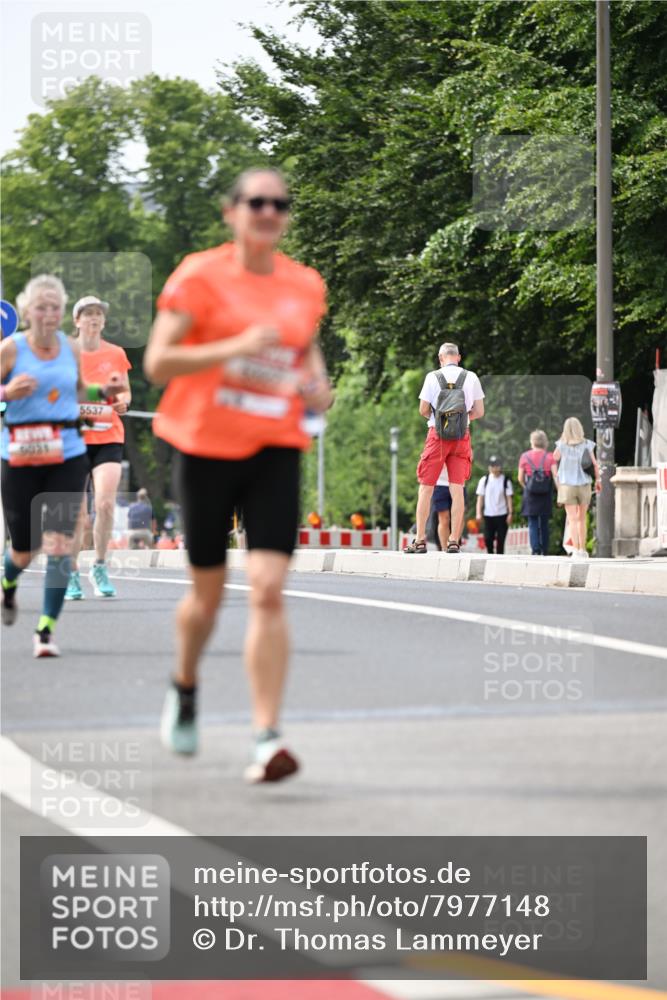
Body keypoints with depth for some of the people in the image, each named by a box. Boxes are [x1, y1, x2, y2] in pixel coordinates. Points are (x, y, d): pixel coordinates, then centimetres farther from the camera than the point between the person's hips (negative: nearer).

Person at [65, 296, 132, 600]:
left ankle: (100, 567, 6)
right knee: (76, 512, -1)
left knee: (105, 503, -14)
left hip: (108, 437, 1)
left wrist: (123, 400, -6)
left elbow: (125, 391, 16)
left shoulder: (116, 354, 5)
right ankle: (71, 575, 14)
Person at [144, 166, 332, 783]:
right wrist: (234, 347, -23)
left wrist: (318, 387, 5)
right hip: (207, 446, -2)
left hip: (276, 450, 2)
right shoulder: (200, 276, -5)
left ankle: (267, 738, -15)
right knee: (208, 593, 10)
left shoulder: (306, 286, 7)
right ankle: (185, 689, 42)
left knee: (268, 592, -13)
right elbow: (157, 362, -11)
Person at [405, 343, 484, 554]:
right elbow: (479, 412, 4)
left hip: (437, 434, -2)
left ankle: (420, 540, 1)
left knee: (426, 487, 3)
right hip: (462, 436, 2)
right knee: (457, 489, 2)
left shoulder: (433, 377, -3)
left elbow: (423, 410, -1)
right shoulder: (471, 378, 3)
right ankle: (454, 540, -1)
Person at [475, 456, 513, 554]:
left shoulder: (506, 481, 2)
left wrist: (510, 513, -4)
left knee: (500, 540, -1)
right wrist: (478, 513, -2)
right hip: (488, 515, 1)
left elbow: (509, 498, 3)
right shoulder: (484, 480, 5)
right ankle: (490, 553, 16)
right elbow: (480, 497, 6)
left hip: (502, 515, -1)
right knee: (487, 539, -6)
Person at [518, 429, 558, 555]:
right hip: (546, 495, 1)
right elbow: (555, 476, -8)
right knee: (544, 524, 11)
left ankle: (535, 550, -16)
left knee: (533, 523, 0)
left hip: (530, 494, -1)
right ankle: (544, 552, 12)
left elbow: (520, 478, 2)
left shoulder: (525, 456, -1)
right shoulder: (549, 457, 0)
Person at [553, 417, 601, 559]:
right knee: (582, 519, 16)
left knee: (572, 520, -2)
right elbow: (594, 464, -5)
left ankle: (576, 550, -13)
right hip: (584, 485, 2)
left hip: (567, 486, -1)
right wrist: (598, 480, 7)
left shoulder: (562, 445, -7)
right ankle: (582, 550, 19)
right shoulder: (587, 445, -5)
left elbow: (555, 457, 10)